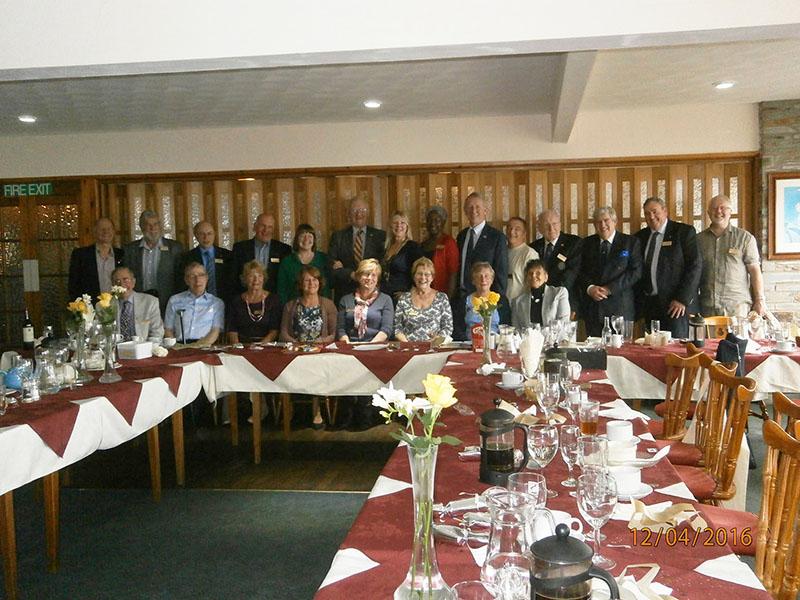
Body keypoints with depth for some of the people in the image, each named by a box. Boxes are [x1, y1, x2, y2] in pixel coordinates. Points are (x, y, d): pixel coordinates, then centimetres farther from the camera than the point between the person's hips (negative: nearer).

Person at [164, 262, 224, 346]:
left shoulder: (217, 303, 13)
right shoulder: (174, 300, 16)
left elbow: (215, 331, 3)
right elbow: (168, 330, 13)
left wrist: (199, 345, -15)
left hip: (204, 347, -1)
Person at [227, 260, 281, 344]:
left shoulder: (273, 299, 8)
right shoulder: (235, 301, 12)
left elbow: (274, 330, 1)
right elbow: (232, 330, 7)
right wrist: (237, 346, -12)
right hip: (242, 345, 1)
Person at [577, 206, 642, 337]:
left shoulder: (631, 242, 4)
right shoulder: (587, 244, 14)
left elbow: (636, 272, -5)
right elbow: (580, 271, 9)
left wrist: (610, 289, -12)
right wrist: (590, 288, -11)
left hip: (620, 308, -2)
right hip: (591, 307, 3)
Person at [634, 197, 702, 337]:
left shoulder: (684, 232, -1)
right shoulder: (641, 237, 13)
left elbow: (695, 266, -7)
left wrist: (682, 299, -12)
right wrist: (639, 302, 6)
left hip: (677, 305, -4)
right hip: (649, 304, 4)